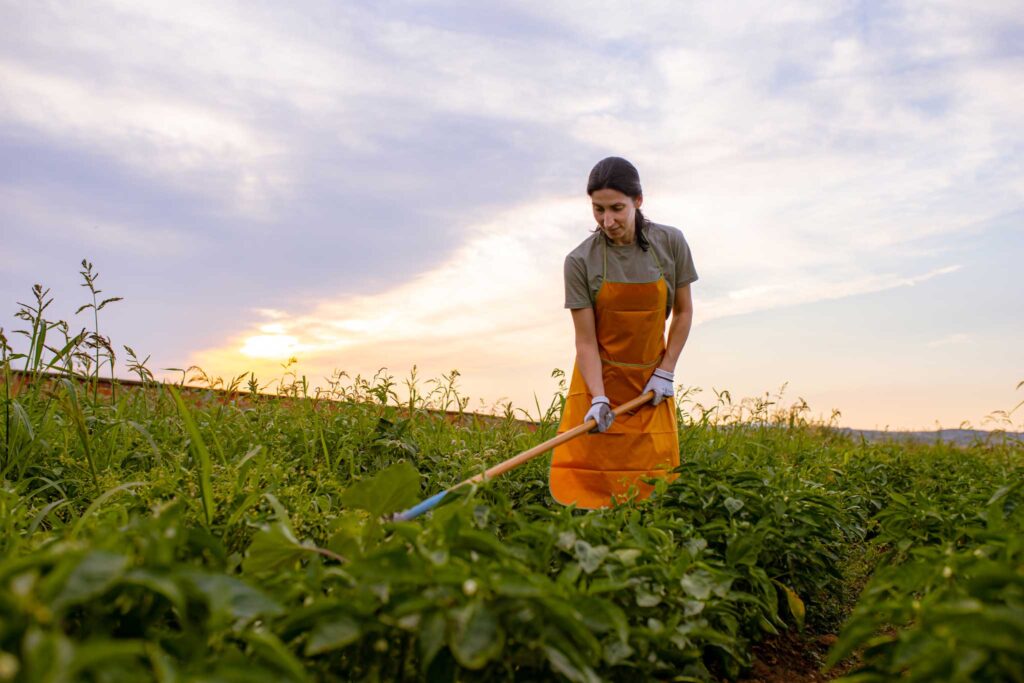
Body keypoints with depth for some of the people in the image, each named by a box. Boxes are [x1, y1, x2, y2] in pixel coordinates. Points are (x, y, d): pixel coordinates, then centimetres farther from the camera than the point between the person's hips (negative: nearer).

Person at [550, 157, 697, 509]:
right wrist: (599, 398, -25)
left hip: (651, 381, 2)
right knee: (586, 476, -5)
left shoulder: (670, 243, -7)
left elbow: (683, 312, 3)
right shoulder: (580, 260, -13)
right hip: (599, 378, -1)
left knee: (653, 477, -1)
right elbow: (586, 340, -13)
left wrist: (666, 373, -4)